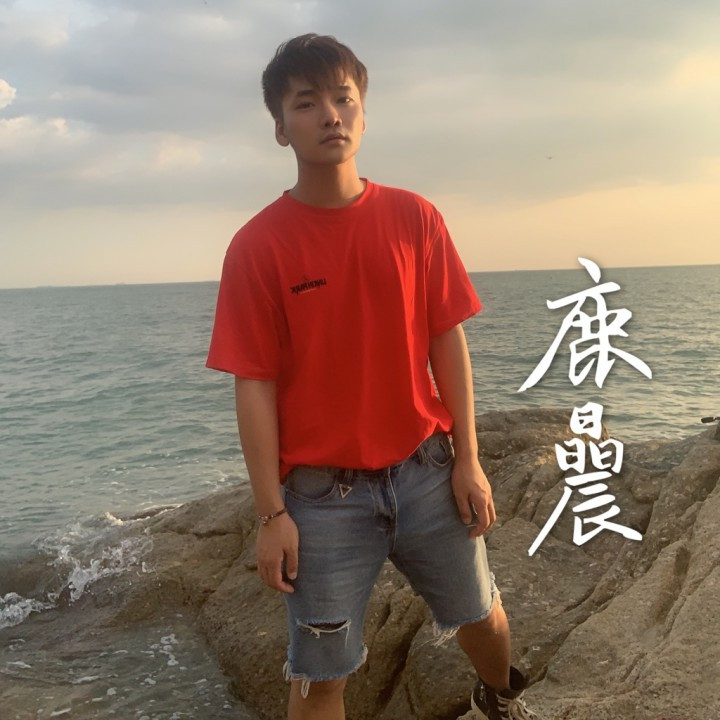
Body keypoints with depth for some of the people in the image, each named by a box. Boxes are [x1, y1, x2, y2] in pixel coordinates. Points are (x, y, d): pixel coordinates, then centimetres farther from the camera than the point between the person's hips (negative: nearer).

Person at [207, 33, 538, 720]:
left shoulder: (414, 218, -1)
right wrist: (271, 513, -9)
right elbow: (255, 384, -8)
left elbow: (447, 342, 1)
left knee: (479, 612, 21)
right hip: (323, 493, -2)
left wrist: (467, 459, -1)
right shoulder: (256, 246, -8)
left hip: (426, 470, 3)